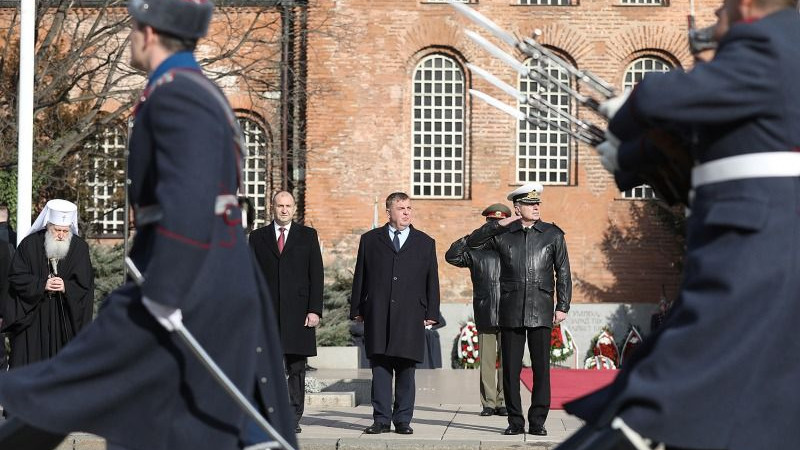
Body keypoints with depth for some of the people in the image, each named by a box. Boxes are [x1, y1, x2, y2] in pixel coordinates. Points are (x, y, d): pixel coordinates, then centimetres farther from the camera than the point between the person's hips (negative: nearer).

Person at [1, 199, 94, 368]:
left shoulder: (80, 248, -2)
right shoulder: (30, 244, -4)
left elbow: (86, 284, -2)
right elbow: (16, 277, -4)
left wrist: (66, 287, -21)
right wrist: (42, 285, -18)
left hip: (65, 319, 0)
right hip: (31, 316, 0)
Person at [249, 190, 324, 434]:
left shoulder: (308, 235, 9)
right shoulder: (258, 237, 11)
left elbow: (316, 275, 4)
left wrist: (315, 310, -5)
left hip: (298, 311, -1)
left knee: (296, 368, 1)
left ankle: (293, 418, 5)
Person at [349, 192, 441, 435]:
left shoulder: (425, 243, 13)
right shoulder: (370, 240, 12)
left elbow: (432, 281, 11)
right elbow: (360, 277, 11)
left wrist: (431, 313, 4)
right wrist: (357, 309, 5)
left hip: (410, 317, 0)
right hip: (377, 316, 0)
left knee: (406, 370, 1)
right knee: (380, 368, -1)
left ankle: (403, 420, 8)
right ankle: (381, 419, 4)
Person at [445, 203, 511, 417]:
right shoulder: (476, 248, 10)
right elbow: (451, 256, 2)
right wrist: (469, 238, -10)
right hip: (484, 314, 0)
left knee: (506, 360, 1)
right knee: (486, 361, 3)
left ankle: (503, 402, 7)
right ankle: (488, 403, 8)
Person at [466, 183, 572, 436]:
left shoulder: (553, 235, 7)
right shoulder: (502, 234, 8)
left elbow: (563, 273, 8)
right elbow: (472, 243, 6)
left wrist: (563, 307, 1)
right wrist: (498, 224, -3)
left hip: (541, 312, -1)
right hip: (511, 312, 1)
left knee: (541, 368, -2)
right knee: (510, 369, 2)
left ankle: (537, 422, 6)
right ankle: (515, 422, 11)